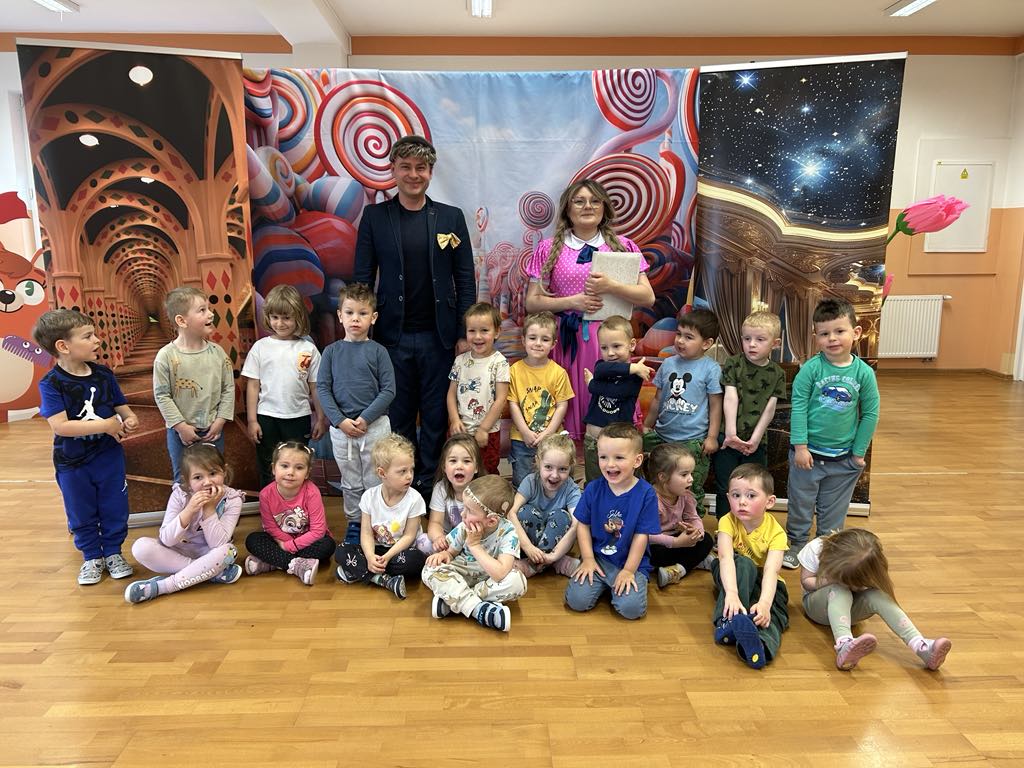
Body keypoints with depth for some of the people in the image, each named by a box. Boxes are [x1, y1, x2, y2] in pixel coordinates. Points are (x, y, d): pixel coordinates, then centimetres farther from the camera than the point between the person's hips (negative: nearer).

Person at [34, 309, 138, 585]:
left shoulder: (104, 374, -4)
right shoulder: (51, 383, -16)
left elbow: (121, 406, 7)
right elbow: (59, 426, -25)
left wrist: (130, 418, -17)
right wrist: (105, 425, -26)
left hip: (109, 456, 3)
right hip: (72, 462, -2)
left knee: (114, 509, 11)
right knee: (81, 514, 14)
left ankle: (113, 553, 30)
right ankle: (92, 557, 32)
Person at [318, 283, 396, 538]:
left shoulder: (378, 351, -2)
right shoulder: (332, 351, 3)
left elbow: (389, 390, -6)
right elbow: (322, 388, 0)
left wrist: (365, 418, -14)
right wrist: (340, 420, -11)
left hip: (374, 425, -2)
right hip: (340, 426, 2)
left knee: (375, 481, 5)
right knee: (351, 483, 14)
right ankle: (354, 524, 29)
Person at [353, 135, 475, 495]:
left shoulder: (452, 217, 4)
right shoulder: (374, 216, 4)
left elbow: (465, 280, 4)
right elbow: (362, 278, 4)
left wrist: (465, 335, -1)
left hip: (438, 336, 0)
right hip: (393, 336, 0)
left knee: (436, 415, 7)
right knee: (399, 416, 9)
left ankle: (430, 484, 22)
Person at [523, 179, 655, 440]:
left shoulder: (623, 246, 10)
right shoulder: (549, 248, 8)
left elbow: (648, 297, 2)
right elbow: (532, 302, 4)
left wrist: (611, 287, -13)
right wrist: (572, 302, -9)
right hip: (566, 341, 0)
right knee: (569, 408, 1)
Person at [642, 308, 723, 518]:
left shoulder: (711, 369, -7)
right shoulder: (668, 364, 5)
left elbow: (715, 405, -4)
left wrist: (712, 437, -7)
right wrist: (646, 426, 17)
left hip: (694, 440, -4)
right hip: (662, 435, 5)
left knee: (691, 492, 5)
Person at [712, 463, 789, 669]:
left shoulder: (775, 532, -20)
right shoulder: (728, 522, -20)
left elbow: (771, 571, -34)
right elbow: (726, 558, -36)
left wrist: (764, 603, -53)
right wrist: (731, 593, -54)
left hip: (762, 581, 0)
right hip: (732, 577, 0)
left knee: (774, 608, -33)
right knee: (743, 564, -34)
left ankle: (762, 643, -60)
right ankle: (727, 621, -44)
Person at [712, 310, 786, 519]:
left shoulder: (777, 374, 4)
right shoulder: (733, 365, -2)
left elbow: (769, 409, -1)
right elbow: (730, 399, -10)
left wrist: (755, 438, -10)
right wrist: (731, 432, -19)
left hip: (756, 442, 2)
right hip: (728, 439, -2)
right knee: (725, 489, 6)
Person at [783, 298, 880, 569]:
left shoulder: (864, 372, -7)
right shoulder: (811, 369, -13)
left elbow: (871, 413, 0)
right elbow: (798, 407, -11)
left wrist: (859, 451, 1)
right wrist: (800, 446, -13)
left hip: (843, 458, 2)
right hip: (809, 453, -1)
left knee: (833, 510, 15)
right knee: (800, 503, 12)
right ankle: (796, 544, 31)